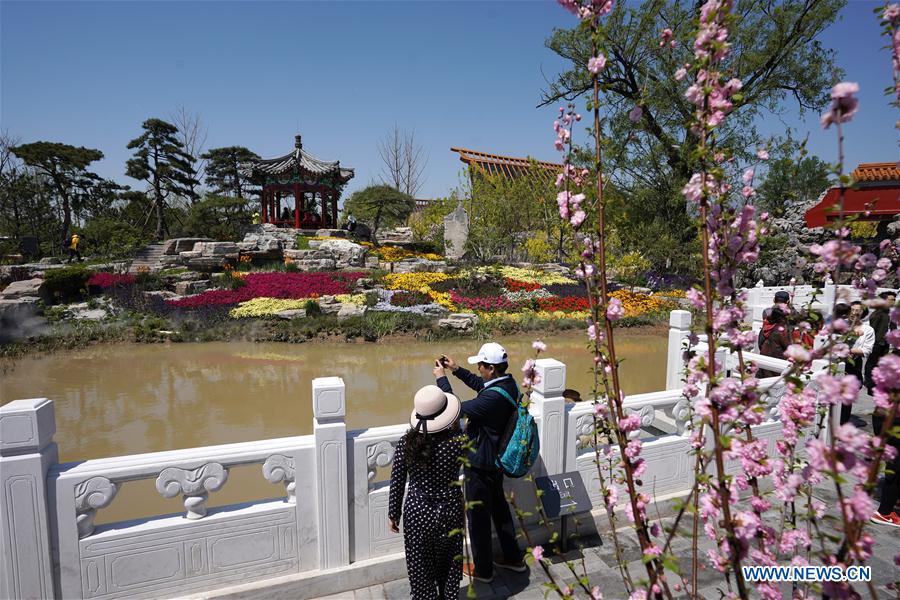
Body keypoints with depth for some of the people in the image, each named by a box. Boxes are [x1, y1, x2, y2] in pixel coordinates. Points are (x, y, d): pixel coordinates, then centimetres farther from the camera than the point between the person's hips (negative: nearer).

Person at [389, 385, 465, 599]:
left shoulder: (406, 444, -17)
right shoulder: (457, 442, -20)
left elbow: (397, 483, -7)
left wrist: (393, 514, 8)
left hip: (417, 515, 0)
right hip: (450, 514, 0)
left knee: (420, 571, 22)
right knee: (448, 567, 26)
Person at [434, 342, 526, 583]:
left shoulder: (494, 397, -34)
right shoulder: (508, 382, -5)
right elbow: (480, 384, 14)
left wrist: (442, 378, -16)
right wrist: (457, 370, 8)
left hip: (480, 464, -9)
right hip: (495, 459, 9)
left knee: (478, 515, 11)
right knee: (499, 507, 24)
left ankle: (482, 569, 31)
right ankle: (513, 558, 40)